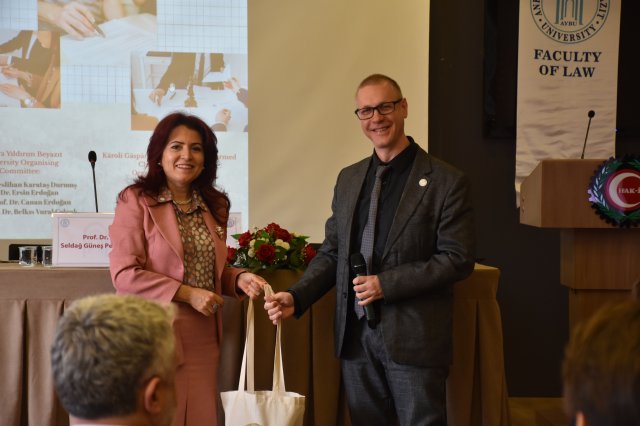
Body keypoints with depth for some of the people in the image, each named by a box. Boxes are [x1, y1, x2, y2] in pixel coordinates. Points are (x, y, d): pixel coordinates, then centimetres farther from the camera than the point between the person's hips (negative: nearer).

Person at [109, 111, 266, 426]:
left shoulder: (214, 206, 13)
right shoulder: (136, 200, -5)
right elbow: (124, 274, -12)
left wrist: (238, 279, 2)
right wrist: (187, 294, -15)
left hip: (203, 340, 5)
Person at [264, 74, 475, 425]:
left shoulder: (446, 181, -6)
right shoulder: (348, 179, 11)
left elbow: (457, 260, -10)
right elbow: (331, 253, 13)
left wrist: (386, 284, -17)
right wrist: (296, 297, -3)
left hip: (413, 337, -5)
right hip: (355, 334, 5)